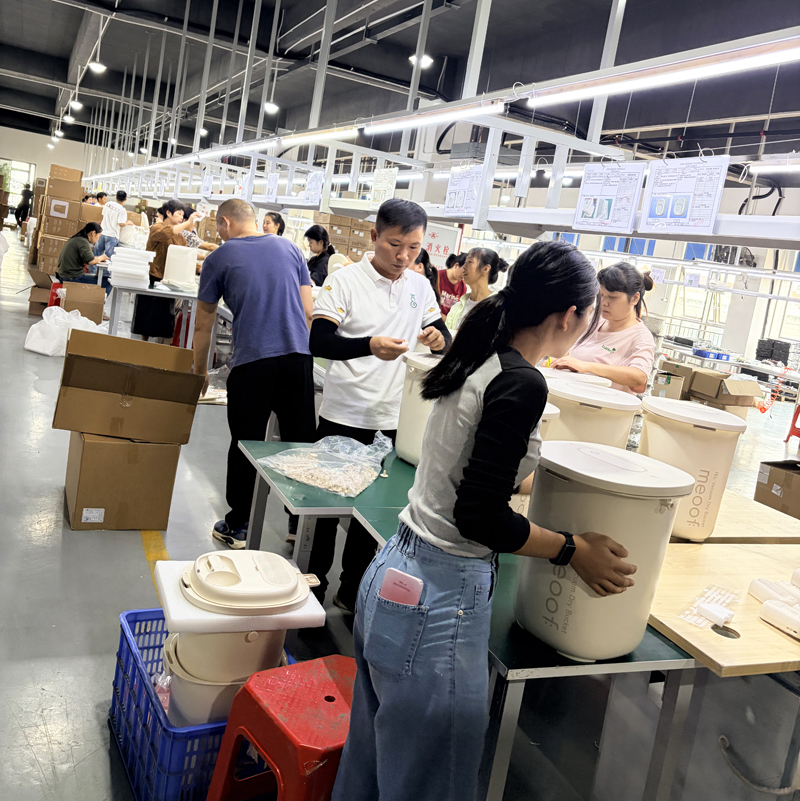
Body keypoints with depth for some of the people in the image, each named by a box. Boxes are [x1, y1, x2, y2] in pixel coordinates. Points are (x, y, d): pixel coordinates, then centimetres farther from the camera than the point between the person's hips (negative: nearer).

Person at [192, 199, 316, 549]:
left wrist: (200, 370, 25)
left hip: (252, 362, -3)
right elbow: (308, 312, 12)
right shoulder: (289, 248, 13)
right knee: (300, 441, 11)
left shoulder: (219, 259, 6)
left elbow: (203, 325, 13)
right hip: (299, 356, 3)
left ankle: (237, 526, 19)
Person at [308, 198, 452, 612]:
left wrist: (439, 338, -11)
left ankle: (351, 591, 32)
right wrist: (369, 346, -35)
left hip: (394, 421, 4)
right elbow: (319, 341, -18)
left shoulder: (420, 286, 5)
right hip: (344, 417, -4)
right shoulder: (344, 280, -9)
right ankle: (314, 586, 28)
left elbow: (441, 333, 14)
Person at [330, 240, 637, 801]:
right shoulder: (521, 384, -19)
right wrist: (575, 550, -7)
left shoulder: (477, 359, 7)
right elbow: (479, 517, -20)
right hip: (438, 603, -8)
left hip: (392, 572, 8)